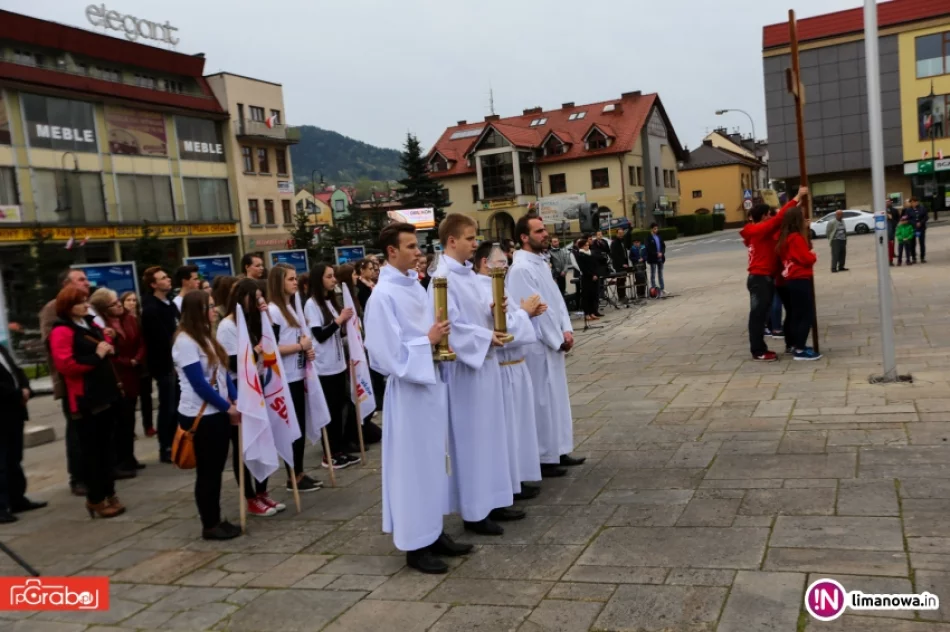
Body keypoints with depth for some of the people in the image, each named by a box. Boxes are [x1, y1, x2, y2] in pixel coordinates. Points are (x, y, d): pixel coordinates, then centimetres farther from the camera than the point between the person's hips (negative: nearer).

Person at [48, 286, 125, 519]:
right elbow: (65, 364, -23)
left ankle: (108, 493, 24)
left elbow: (103, 351, 32)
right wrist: (96, 356, -17)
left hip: (106, 393, 8)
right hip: (85, 399, -8)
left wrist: (107, 348, 8)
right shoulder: (62, 331, -11)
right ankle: (95, 499, 9)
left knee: (105, 447, 14)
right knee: (92, 449, -1)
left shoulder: (91, 325, 15)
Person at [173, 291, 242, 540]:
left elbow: (222, 372, 10)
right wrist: (228, 407, -12)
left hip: (218, 413, 8)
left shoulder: (206, 337, 12)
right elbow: (199, 384, -17)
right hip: (199, 416, -8)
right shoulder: (185, 341, -15)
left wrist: (235, 401, -3)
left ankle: (217, 520, 21)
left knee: (216, 469, 12)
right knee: (207, 472, 2)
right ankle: (210, 525, 12)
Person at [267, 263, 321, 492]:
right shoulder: (273, 311, -14)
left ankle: (300, 472, 24)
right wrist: (300, 346, -14)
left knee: (300, 425, 13)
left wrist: (307, 349, 2)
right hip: (284, 379, -8)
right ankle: (293, 477, 12)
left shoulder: (292, 306, 12)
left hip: (297, 376, 8)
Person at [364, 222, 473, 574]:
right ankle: (415, 545, 14)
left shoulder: (415, 286, 9)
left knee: (434, 459, 15)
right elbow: (390, 354, -19)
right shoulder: (383, 295, -16)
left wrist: (441, 339, -1)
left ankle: (433, 532, 28)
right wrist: (428, 341, -15)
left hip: (431, 383, 9)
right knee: (413, 465, 1)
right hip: (408, 389, -9)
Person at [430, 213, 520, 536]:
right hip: (464, 366, -9)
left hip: (485, 361, 9)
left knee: (490, 431, 15)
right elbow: (449, 325, -22)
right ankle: (474, 512, 10)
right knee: (470, 437, -1)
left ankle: (492, 501, 27)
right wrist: (486, 337, -19)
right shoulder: (443, 278, -16)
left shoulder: (468, 273, 11)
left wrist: (492, 310, -1)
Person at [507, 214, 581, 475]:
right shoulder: (521, 269, -18)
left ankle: (558, 452, 27)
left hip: (552, 343, 10)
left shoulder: (539, 263, 12)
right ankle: (543, 458, 9)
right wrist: (559, 339, -13)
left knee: (556, 398, 16)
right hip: (538, 346, -10)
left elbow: (556, 300, 12)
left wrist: (566, 330, -1)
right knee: (543, 401, -2)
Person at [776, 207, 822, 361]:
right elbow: (807, 259, -15)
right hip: (800, 280, -10)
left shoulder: (784, 238, 12)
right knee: (807, 315, -6)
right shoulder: (797, 238, -15)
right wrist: (814, 255, 3)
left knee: (796, 314, 16)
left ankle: (796, 345, 24)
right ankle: (800, 350, -6)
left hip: (791, 280, 10)